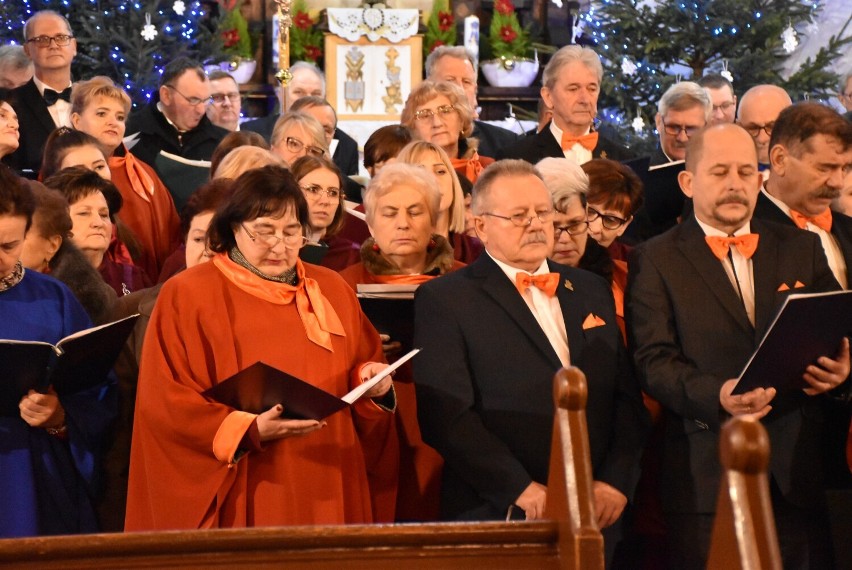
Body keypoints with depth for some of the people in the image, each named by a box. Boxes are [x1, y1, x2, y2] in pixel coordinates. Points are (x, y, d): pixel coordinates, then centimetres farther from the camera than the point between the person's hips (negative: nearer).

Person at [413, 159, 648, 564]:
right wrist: (521, 490, -17)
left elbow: (627, 398, 12)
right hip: (497, 517, -4)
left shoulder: (593, 292, 15)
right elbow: (448, 416, -11)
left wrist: (616, 481, -3)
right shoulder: (443, 300, -2)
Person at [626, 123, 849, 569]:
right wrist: (715, 396, -23)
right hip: (705, 473, -3)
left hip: (797, 469, 3)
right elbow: (654, 360, -5)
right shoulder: (656, 261, 4)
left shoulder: (803, 250, 15)